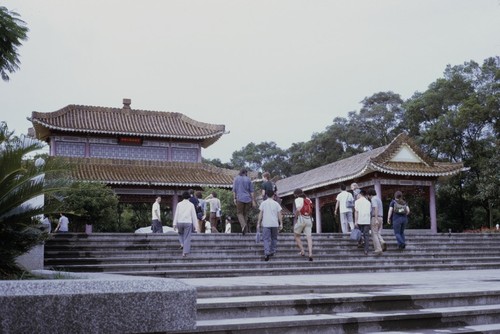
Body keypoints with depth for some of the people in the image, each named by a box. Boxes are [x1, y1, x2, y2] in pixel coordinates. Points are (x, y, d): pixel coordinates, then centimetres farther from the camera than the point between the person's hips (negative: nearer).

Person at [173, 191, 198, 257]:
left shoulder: (179, 204, 5)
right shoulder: (191, 205, 2)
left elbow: (176, 214, 2)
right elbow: (194, 215, 2)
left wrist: (174, 224, 3)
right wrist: (195, 225, 6)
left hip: (180, 222, 1)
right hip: (188, 222, -1)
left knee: (180, 234, 28)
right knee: (187, 238, 2)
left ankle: (183, 244, 8)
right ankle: (185, 252, -4)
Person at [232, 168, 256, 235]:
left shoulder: (236, 178, 5)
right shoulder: (248, 179, 7)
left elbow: (234, 189, 0)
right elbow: (251, 191, 4)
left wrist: (234, 198, 2)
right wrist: (253, 200, 5)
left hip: (240, 198, -2)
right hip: (248, 199, 2)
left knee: (239, 213, 4)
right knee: (245, 214, 11)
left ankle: (243, 225, -22)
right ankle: (246, 229, 9)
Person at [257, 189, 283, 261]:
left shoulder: (263, 203, 2)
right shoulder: (276, 203, 5)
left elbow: (260, 214, 0)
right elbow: (279, 214, 3)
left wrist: (258, 223, 4)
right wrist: (281, 224, 8)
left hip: (266, 224, -1)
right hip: (275, 224, 1)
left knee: (266, 239, -1)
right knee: (274, 238, 18)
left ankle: (267, 253, -14)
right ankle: (273, 251, 23)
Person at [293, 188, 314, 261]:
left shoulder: (298, 199, -3)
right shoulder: (308, 200, 17)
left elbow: (298, 209, -20)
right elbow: (311, 211, 15)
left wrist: (295, 216, -5)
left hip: (301, 219, -5)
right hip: (309, 219, 5)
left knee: (296, 236, 12)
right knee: (309, 237, -1)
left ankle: (302, 251, 5)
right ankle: (310, 253, -12)